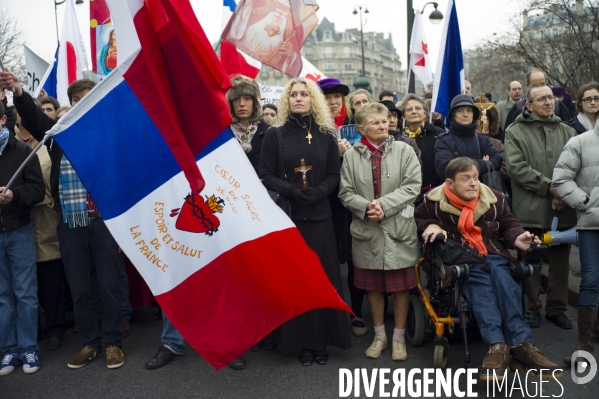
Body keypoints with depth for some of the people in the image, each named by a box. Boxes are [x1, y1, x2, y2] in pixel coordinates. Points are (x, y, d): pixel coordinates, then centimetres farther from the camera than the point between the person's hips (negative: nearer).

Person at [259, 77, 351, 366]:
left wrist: (318, 193, -14)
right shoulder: (274, 135, 3)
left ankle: (322, 340, 14)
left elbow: (334, 175, 5)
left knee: (322, 277, 3)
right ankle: (301, 341, 12)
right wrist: (291, 190, -18)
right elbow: (265, 175, -2)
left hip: (319, 216, 2)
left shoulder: (326, 135, 8)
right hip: (286, 217, -1)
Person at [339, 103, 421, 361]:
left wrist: (384, 205, -17)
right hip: (366, 230, 1)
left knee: (401, 284, 7)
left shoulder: (403, 150, -1)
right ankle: (379, 335, 29)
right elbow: (346, 192, -1)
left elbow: (412, 186, -9)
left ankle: (399, 337, 24)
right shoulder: (352, 155, 1)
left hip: (399, 227, -1)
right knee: (373, 284, 11)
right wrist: (366, 207, -18)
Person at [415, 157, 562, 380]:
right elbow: (416, 219, 14)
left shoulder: (495, 199, 10)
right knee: (479, 282, -35)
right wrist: (429, 226, -9)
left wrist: (517, 238, -3)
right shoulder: (434, 202, 1)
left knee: (502, 277, -31)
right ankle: (497, 345, -46)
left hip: (492, 255, 3)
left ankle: (520, 345, -37)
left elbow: (508, 224, 20)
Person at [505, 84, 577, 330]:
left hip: (562, 209, 4)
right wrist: (549, 187, -13)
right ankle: (531, 308, 20)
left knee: (560, 261, 11)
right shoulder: (515, 132, 2)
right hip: (530, 209, -3)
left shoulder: (567, 131, 14)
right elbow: (516, 167, -10)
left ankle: (557, 308, 25)